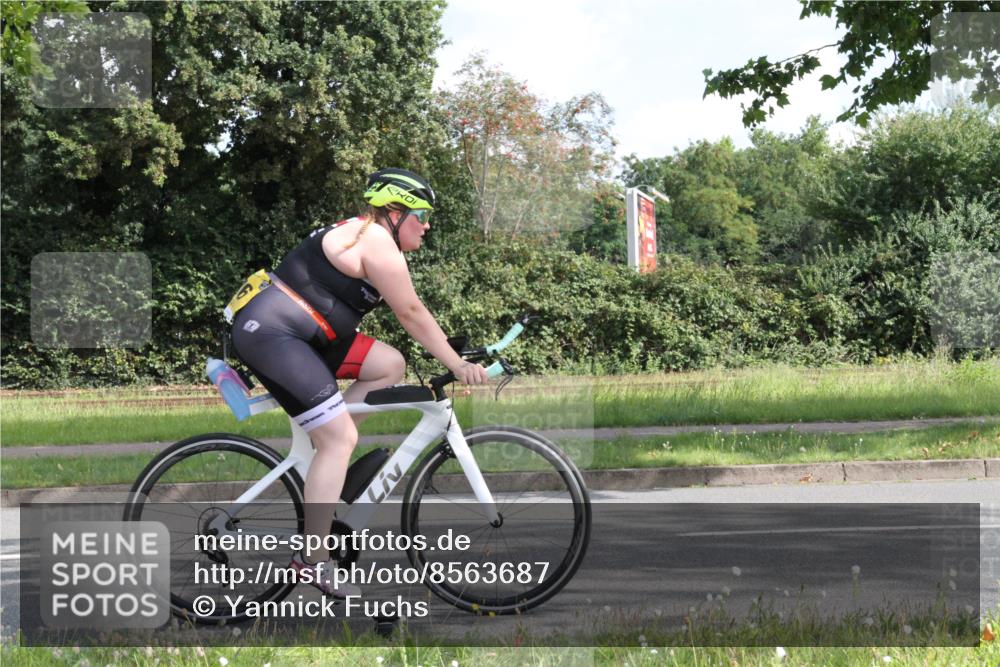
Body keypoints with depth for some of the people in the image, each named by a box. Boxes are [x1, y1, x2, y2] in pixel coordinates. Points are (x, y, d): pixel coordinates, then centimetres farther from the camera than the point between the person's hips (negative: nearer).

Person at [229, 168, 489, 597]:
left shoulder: (363, 237, 18)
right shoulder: (376, 241, -13)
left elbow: (407, 313, 20)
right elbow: (412, 315, -11)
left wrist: (454, 359, 18)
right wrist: (458, 365, -6)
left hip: (299, 334, 10)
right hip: (268, 334, -10)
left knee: (390, 365, 8)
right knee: (341, 439, -14)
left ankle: (325, 445, 9)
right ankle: (313, 560, -11)